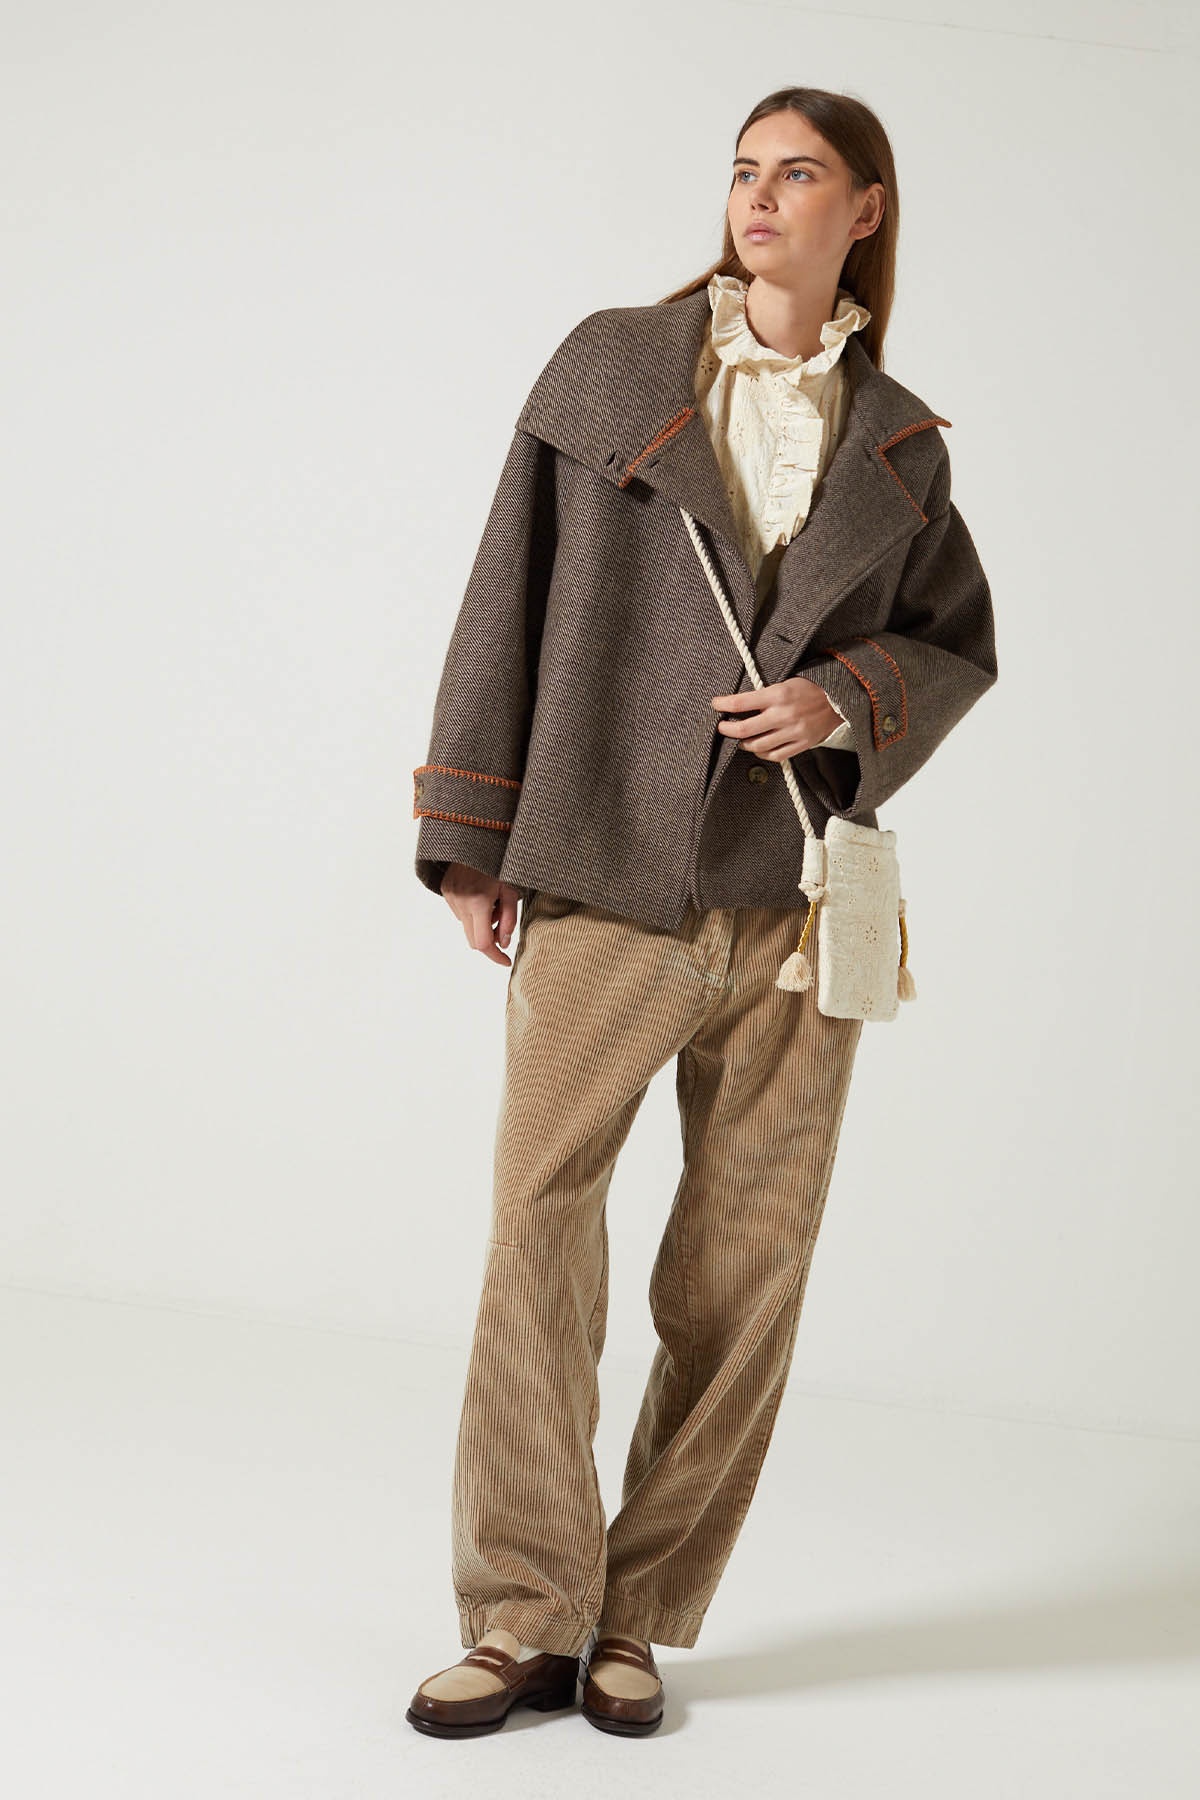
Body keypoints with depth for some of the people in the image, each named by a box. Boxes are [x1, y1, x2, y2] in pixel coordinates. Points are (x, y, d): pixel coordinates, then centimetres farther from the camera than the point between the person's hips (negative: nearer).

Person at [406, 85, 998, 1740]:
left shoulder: (901, 445, 9)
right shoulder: (609, 367, 5)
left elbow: (960, 644, 17)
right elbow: (511, 597, 4)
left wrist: (846, 699, -6)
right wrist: (471, 841, 1)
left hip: (795, 894, 2)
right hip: (601, 883, -1)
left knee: (747, 1262, 2)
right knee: (539, 1229, -8)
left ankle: (642, 1622, 15)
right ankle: (523, 1618, 4)